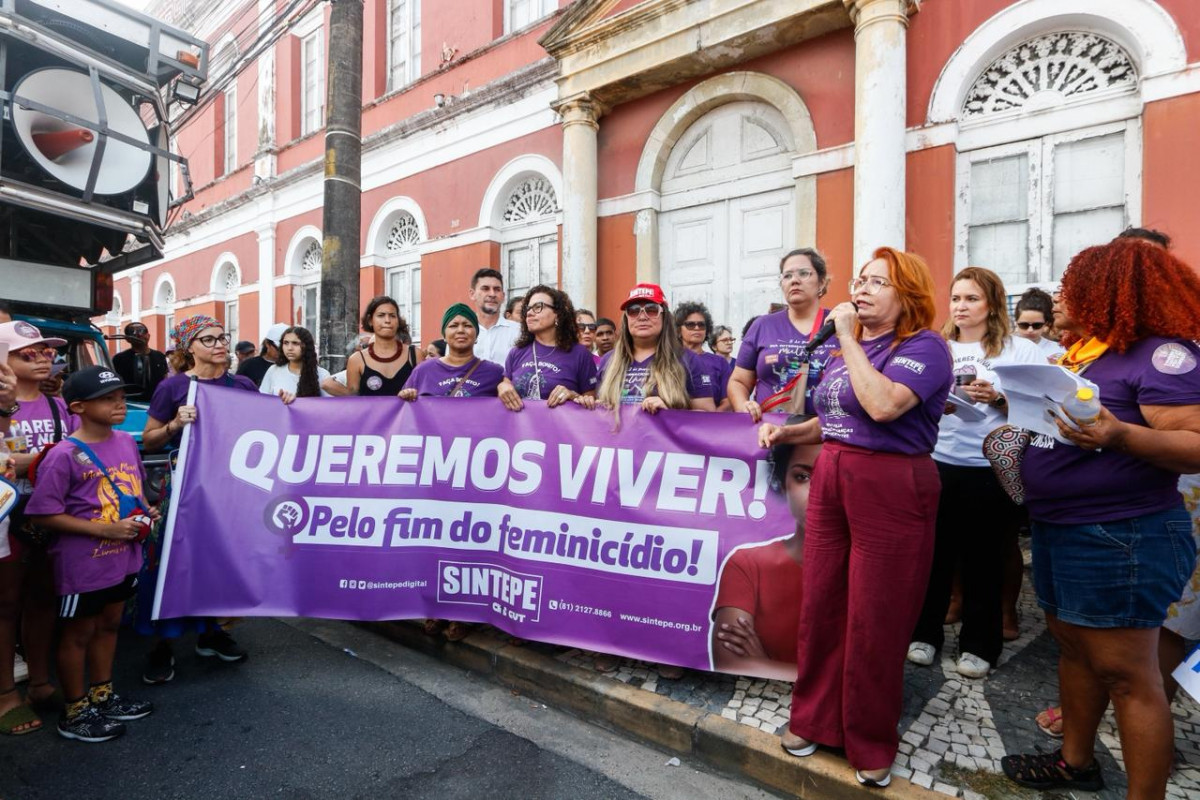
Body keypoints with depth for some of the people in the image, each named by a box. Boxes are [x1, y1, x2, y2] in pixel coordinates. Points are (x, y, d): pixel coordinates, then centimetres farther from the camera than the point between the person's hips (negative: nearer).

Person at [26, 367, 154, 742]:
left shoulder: (127, 442, 0)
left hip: (123, 558, 7)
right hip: (83, 564, -7)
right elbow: (44, 514, -18)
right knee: (78, 634, 12)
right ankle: (75, 713, 29)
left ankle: (102, 696, 40)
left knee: (109, 625, 21)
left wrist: (145, 511, -4)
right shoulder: (64, 456, -20)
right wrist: (105, 529, -22)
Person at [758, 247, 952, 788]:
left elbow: (883, 406, -28)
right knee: (819, 605, 12)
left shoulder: (924, 346, -9)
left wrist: (848, 338, -18)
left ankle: (871, 742, 28)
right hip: (830, 479, 7)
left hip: (891, 489, -7)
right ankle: (813, 716, 31)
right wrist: (787, 432, 5)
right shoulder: (848, 348, 14)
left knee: (874, 620, 6)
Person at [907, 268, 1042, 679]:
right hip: (938, 464, 2)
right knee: (934, 551, 9)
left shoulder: (1021, 349, 1)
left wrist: (996, 399, -17)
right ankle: (925, 632, 25)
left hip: (992, 470, -2)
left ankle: (979, 644, 25)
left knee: (983, 557, 9)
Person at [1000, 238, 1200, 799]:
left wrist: (1119, 436, -37)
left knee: (1126, 673, 1)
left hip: (1120, 538, -9)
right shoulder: (1085, 348, 11)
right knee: (1073, 646, 19)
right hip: (1057, 528, 9)